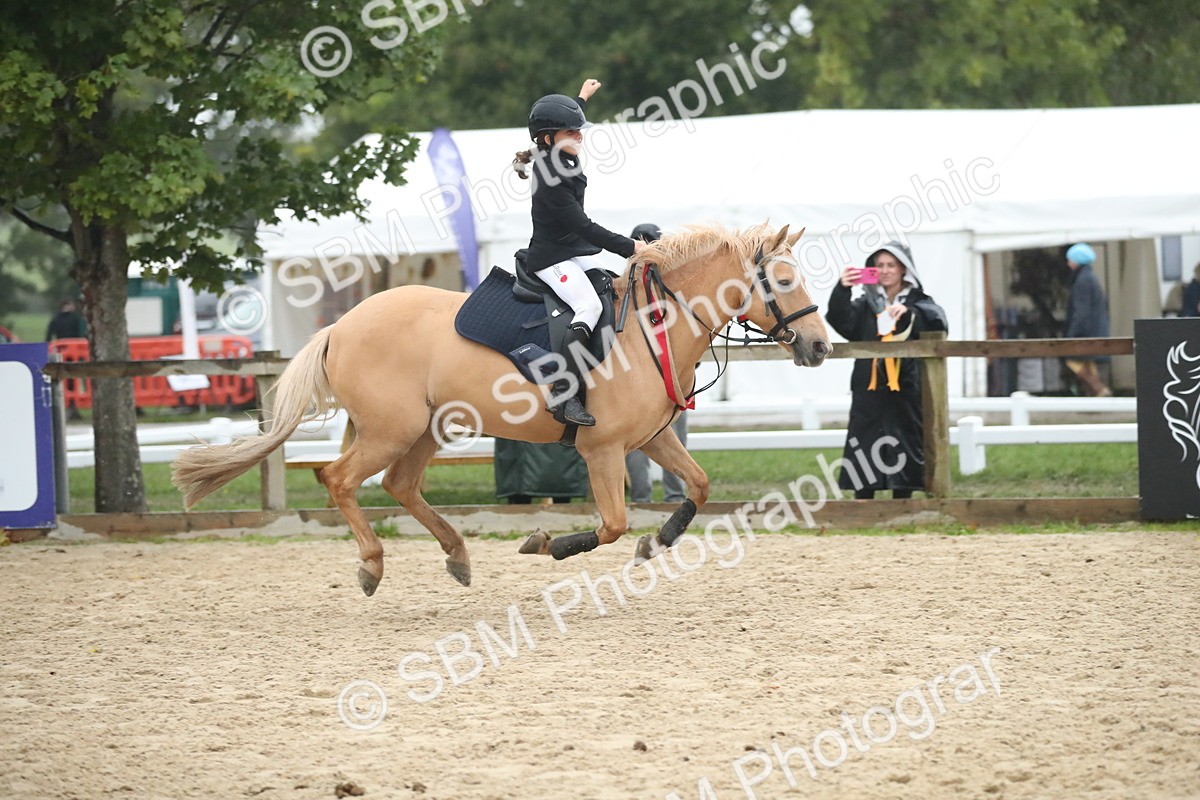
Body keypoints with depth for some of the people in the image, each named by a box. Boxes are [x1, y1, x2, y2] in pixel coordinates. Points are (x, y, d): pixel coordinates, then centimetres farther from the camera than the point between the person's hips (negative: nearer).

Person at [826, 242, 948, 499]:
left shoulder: (917, 302, 8)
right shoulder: (866, 304, 13)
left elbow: (937, 319, -13)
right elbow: (839, 320, -4)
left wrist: (909, 310, -32)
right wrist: (841, 289, -23)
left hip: (905, 391, -1)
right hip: (869, 392, 1)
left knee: (904, 454, 0)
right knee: (862, 457, -3)